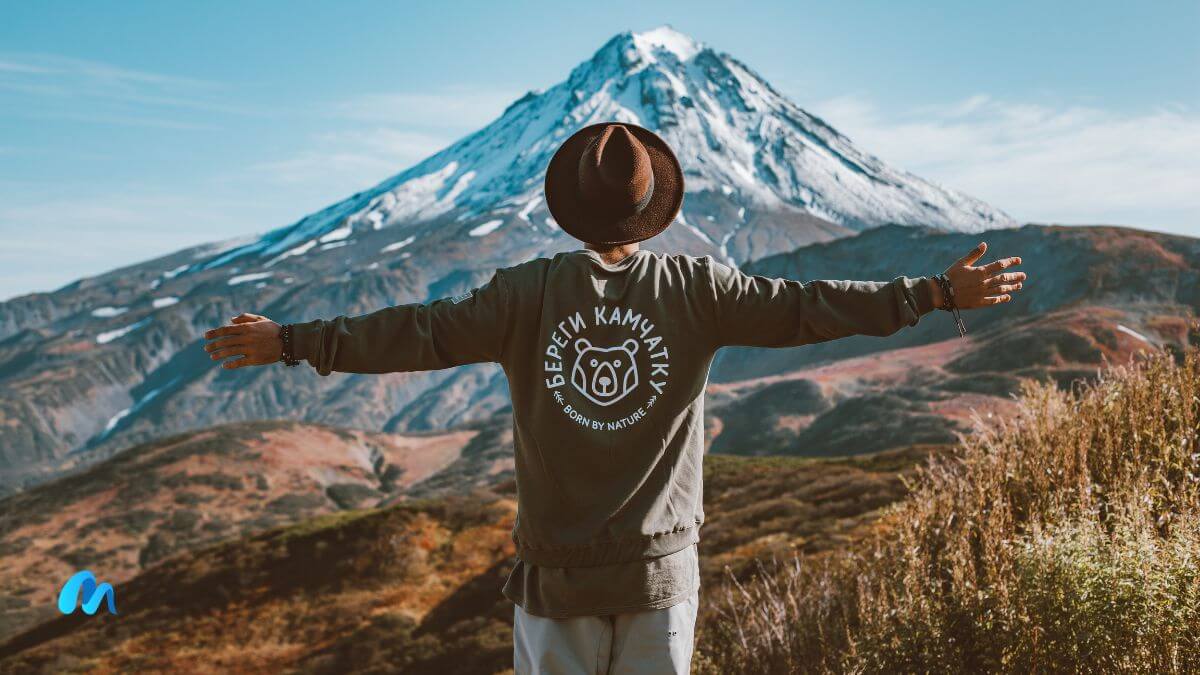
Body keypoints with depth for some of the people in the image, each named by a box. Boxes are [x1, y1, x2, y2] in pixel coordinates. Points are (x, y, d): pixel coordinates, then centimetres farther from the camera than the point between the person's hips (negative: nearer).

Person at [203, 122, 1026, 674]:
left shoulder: (528, 291, -8)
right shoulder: (696, 287, -7)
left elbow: (420, 333, -9)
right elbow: (805, 307, -7)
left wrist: (292, 341, -1)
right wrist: (939, 292, 1)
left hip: (557, 572, 0)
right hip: (662, 568, 1)